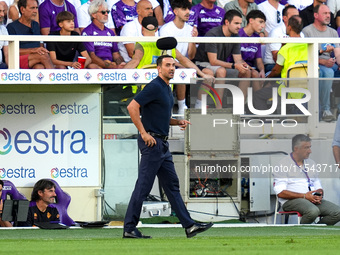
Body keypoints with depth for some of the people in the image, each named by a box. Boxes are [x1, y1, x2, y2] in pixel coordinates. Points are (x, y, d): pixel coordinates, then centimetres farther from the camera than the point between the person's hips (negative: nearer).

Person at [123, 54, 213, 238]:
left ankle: (189, 226, 11)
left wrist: (179, 122, 10)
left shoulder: (167, 89, 17)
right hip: (152, 142, -10)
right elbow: (132, 107, -21)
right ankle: (129, 229, -2)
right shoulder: (155, 87, -12)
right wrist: (144, 133, -21)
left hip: (162, 144, 10)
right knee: (143, 187, -6)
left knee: (172, 185, 10)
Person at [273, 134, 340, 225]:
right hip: (292, 201, -7)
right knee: (313, 211, -38)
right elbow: (280, 193, -9)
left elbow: (318, 187, 25)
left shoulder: (311, 163, 22)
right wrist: (304, 196, -16)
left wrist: (319, 195, -1)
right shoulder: (284, 164, 0)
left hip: (313, 200, 7)